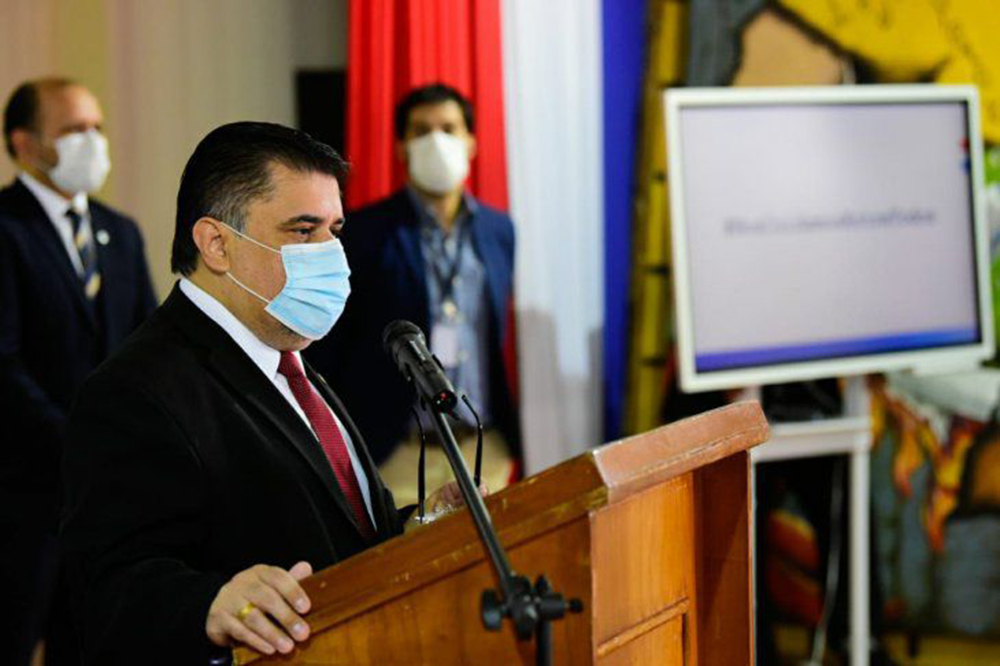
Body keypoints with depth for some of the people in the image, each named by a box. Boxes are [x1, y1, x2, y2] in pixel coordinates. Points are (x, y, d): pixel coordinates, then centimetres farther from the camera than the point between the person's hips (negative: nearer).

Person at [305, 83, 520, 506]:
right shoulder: (365, 232, -1)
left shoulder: (499, 230, 11)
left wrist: (510, 439, 9)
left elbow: (504, 340, 14)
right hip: (397, 456, -3)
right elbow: (326, 348, 0)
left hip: (484, 454, 4)